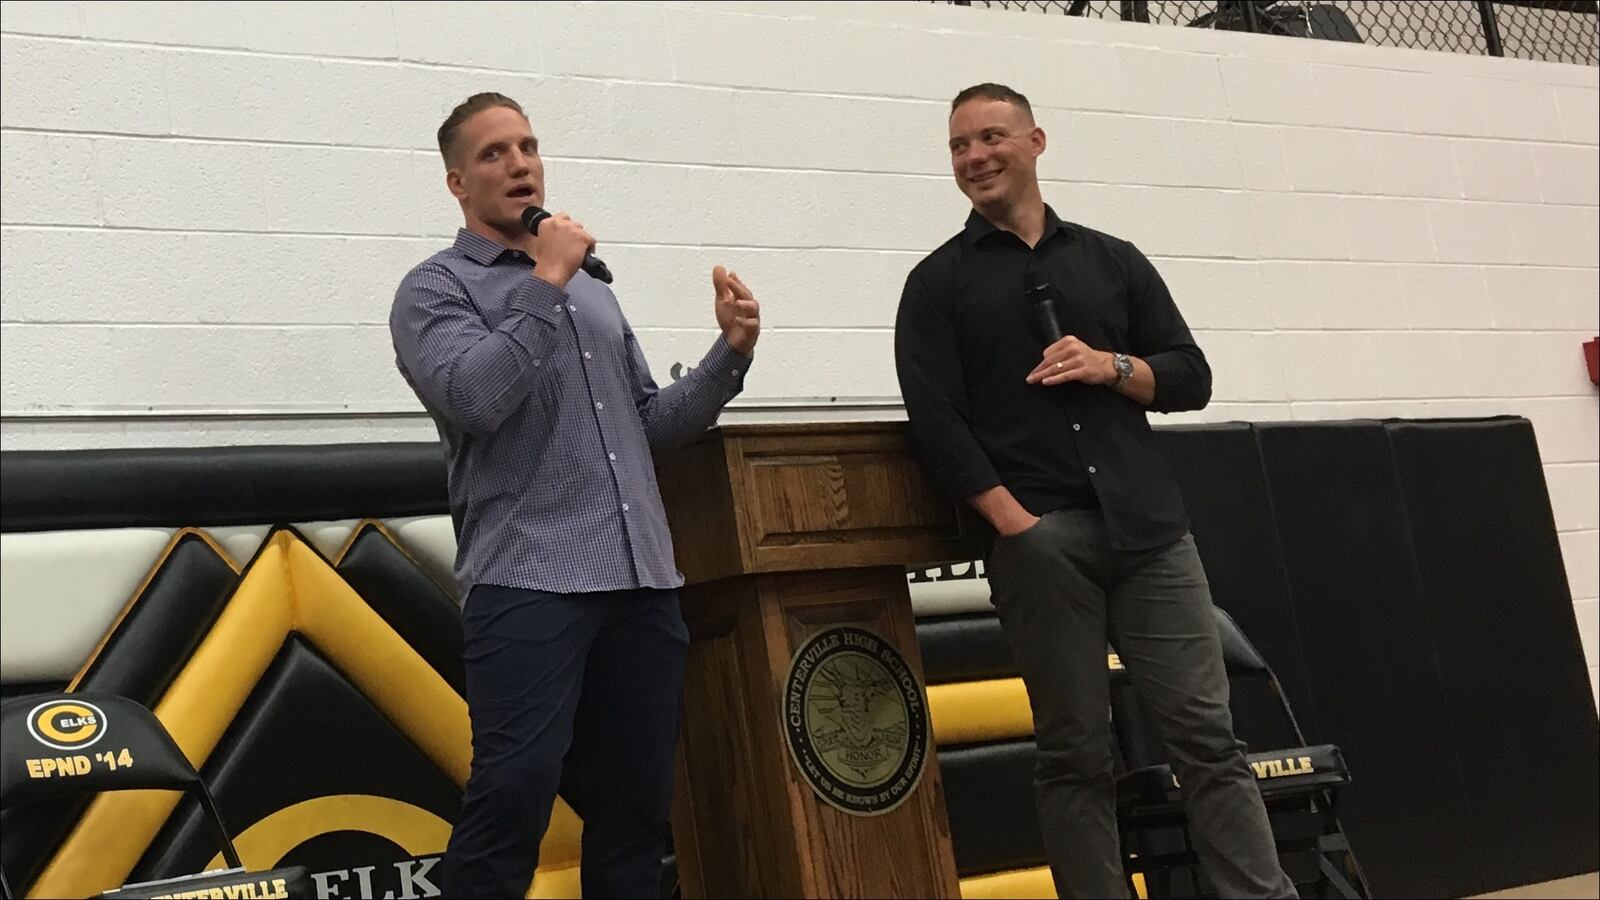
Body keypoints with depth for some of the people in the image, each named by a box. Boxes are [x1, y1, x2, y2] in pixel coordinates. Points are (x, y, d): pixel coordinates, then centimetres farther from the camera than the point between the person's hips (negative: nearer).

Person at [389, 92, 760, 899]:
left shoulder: (592, 289, 23)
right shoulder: (436, 288, 5)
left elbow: (651, 426, 21)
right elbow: (474, 399, -15)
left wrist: (730, 354, 8)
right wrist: (545, 283, -9)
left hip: (644, 582, 6)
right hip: (528, 582, -6)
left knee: (635, 801, 7)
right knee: (515, 791, -15)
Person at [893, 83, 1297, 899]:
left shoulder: (1113, 260, 16)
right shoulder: (938, 282, 8)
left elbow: (1191, 377, 15)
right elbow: (935, 423, -2)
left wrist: (1112, 366, -5)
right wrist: (1015, 525, -12)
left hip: (1148, 530, 2)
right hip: (1038, 542, -2)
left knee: (1207, 732, 0)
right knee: (1075, 755, 2)